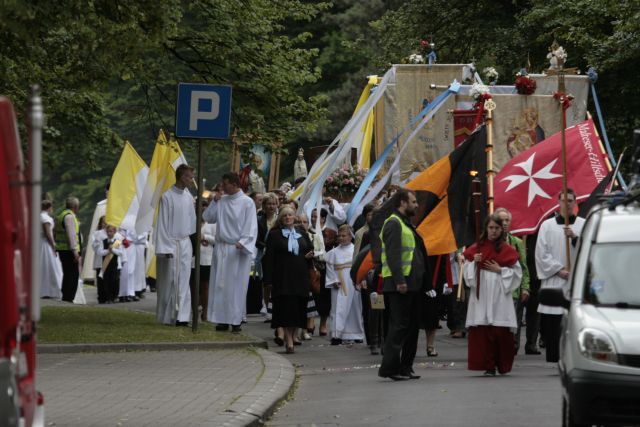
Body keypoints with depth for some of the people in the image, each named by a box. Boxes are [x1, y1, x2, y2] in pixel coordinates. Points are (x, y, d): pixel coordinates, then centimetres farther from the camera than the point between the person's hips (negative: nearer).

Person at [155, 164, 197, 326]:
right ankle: (167, 317, 9)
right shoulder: (167, 196, -10)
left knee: (183, 281, 0)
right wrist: (165, 248, -12)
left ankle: (181, 317, -2)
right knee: (169, 282, 0)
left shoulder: (188, 197, 7)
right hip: (171, 244, -5)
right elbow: (162, 223, -10)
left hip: (185, 243, 5)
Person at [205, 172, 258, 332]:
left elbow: (251, 227, -8)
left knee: (236, 286, -2)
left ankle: (235, 320, 2)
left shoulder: (247, 203, -5)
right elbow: (208, 218, 10)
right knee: (220, 285, 3)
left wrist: (242, 243, -21)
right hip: (221, 249, 5)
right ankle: (222, 320, 7)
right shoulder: (221, 201, 9)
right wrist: (214, 202, -2)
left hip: (237, 251, -5)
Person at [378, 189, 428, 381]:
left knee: (412, 326, 12)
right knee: (399, 325, -11)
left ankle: (405, 367, 16)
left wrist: (422, 280, 21)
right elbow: (393, 255, -20)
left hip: (412, 284, 10)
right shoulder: (393, 223, -11)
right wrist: (399, 281, -26)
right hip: (399, 284, -10)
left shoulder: (406, 224, 21)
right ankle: (389, 367, -10)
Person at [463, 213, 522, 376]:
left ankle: (502, 365, 5)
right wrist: (474, 263, -6)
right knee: (482, 331, -6)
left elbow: (517, 273, 6)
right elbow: (468, 273, 12)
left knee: (501, 332, -6)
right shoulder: (476, 249, 11)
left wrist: (500, 270, -6)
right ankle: (488, 366, -2)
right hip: (480, 295, 1)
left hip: (500, 295, -1)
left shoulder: (507, 250, 6)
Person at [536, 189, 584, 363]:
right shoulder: (547, 225, 9)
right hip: (553, 281, 0)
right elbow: (542, 253, 4)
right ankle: (552, 360, 3)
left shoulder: (584, 225, 10)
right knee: (551, 324, -2)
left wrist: (575, 237, -15)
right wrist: (559, 270, -6)